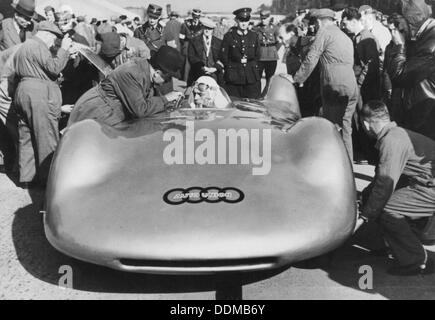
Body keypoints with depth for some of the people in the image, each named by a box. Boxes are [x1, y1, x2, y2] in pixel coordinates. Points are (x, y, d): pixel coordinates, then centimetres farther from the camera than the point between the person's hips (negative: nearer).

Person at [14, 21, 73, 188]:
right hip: (39, 93, -10)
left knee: (26, 138, 11)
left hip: (22, 91, 10)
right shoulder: (38, 46, -8)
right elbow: (54, 67, -16)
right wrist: (64, 49, -7)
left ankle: (26, 177, 15)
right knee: (47, 138, -4)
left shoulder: (22, 47, 24)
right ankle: (48, 177, -1)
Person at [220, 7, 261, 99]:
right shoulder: (228, 36, 2)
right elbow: (223, 57, 3)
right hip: (233, 78, -2)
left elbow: (257, 55, 17)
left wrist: (247, 60, 4)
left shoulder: (254, 36, 10)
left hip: (252, 77, 2)